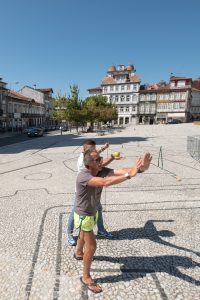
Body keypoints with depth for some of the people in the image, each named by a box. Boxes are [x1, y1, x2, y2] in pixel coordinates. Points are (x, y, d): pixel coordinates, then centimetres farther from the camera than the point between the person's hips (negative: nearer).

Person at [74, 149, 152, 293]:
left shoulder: (101, 171, -15)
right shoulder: (83, 176, -36)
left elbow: (120, 171, -31)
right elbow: (105, 182, -52)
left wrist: (140, 169, -46)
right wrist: (129, 175, -53)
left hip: (92, 212, 8)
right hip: (83, 215, -7)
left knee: (84, 235, 31)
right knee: (92, 246, 0)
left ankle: (78, 253, 61)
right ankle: (86, 277, 24)